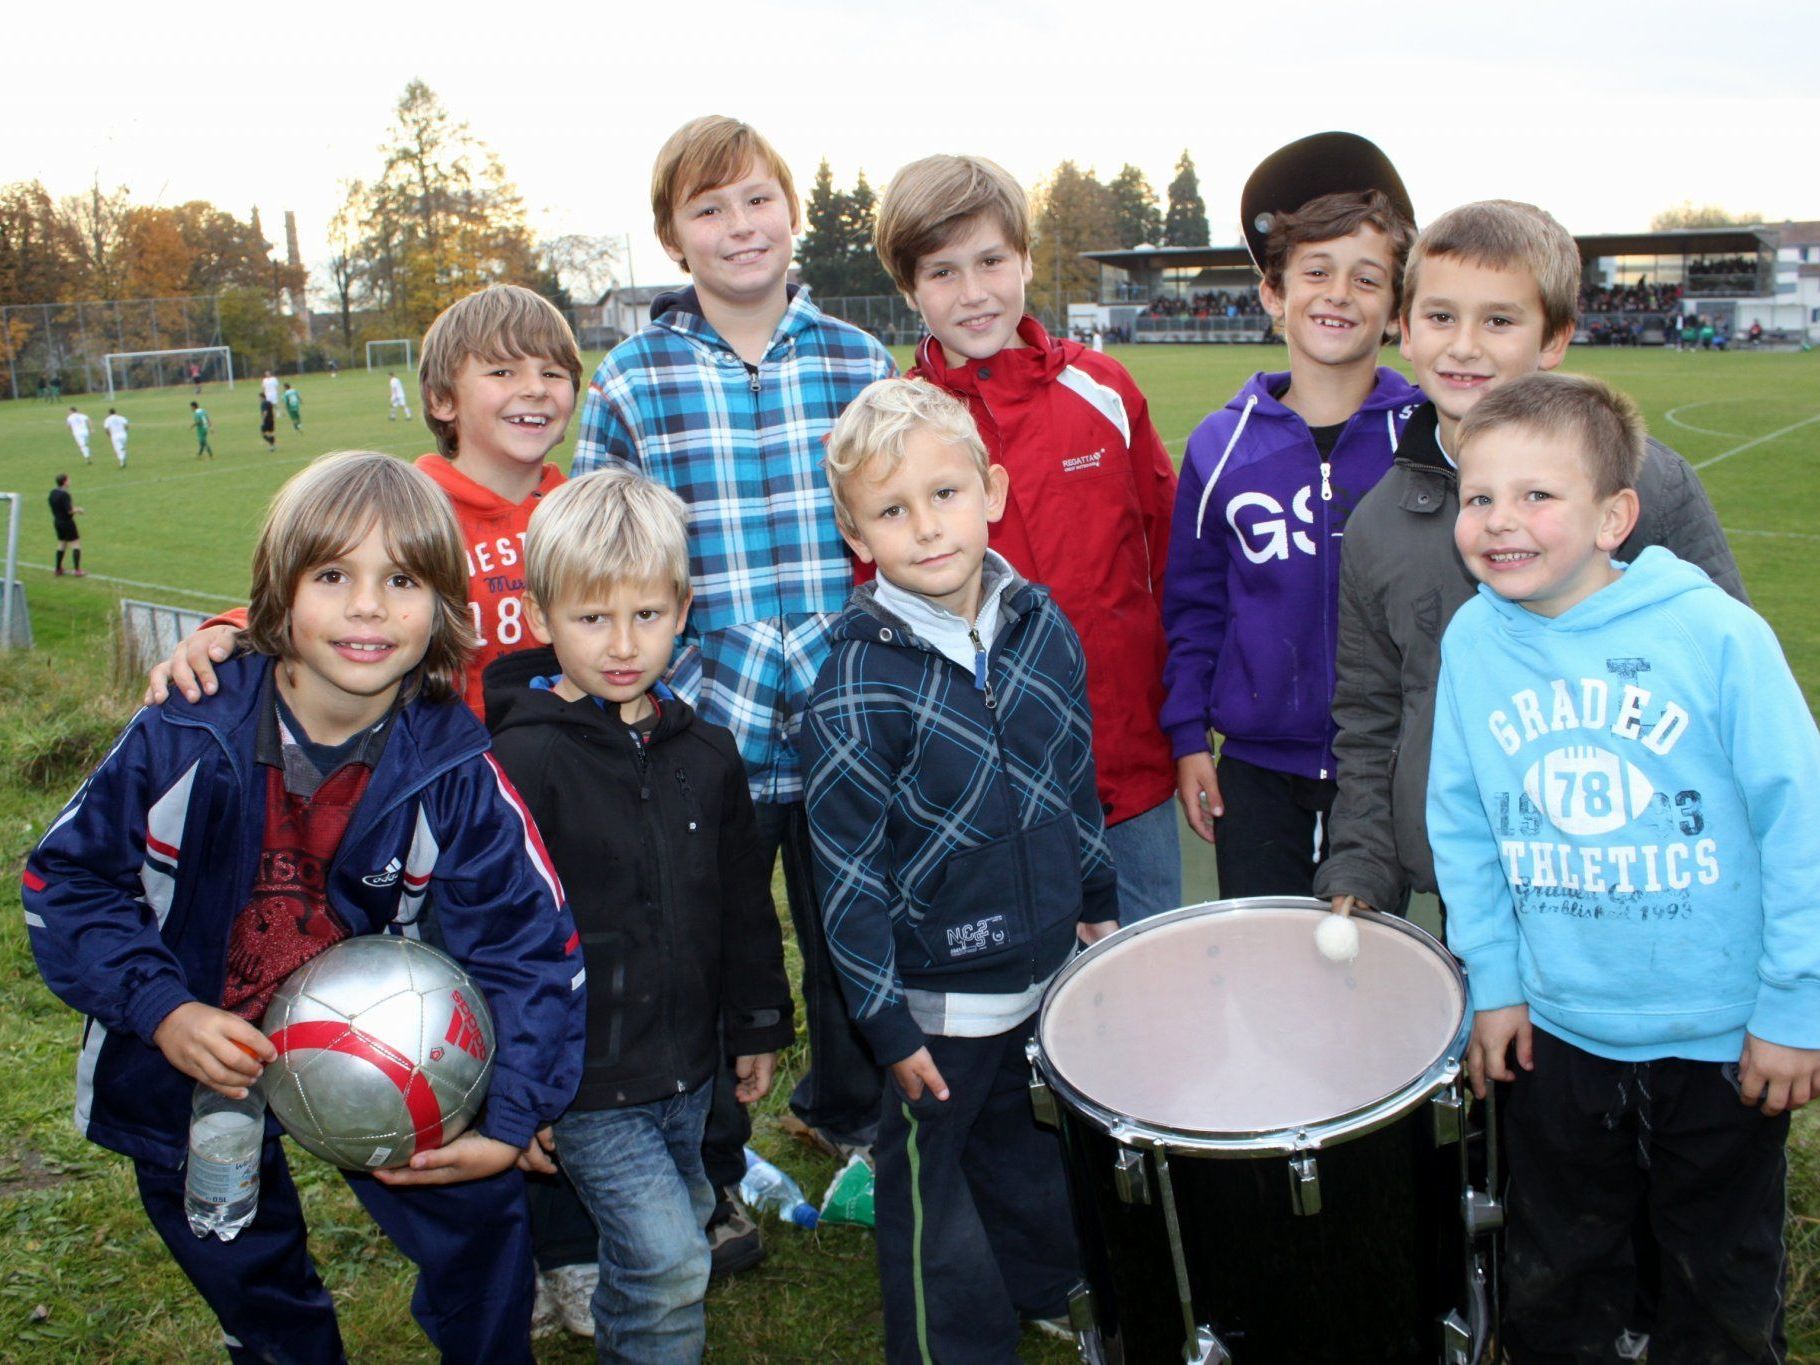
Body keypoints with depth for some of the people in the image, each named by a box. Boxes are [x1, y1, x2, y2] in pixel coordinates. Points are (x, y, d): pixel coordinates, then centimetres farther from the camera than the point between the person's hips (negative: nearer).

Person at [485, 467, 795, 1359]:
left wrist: (758, 1022, 16)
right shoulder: (524, 760, -17)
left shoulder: (705, 751, 3)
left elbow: (744, 900, 13)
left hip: (687, 1066, 6)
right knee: (670, 1264, -10)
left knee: (648, 1262, 22)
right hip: (585, 1081, -6)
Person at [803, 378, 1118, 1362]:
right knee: (930, 1186, 14)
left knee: (1033, 1154, 26)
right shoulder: (858, 678, -21)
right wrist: (887, 1021, -15)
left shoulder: (1040, 623, -5)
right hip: (937, 993, -5)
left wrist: (1098, 901, 15)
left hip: (1051, 963, 5)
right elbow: (846, 865, -17)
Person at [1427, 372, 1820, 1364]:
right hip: (1558, 1031, 2)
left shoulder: (1715, 634, -18)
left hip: (1723, 1034, -2)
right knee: (1551, 1283, 20)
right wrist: (1492, 980, 2)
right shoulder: (1471, 641, -8)